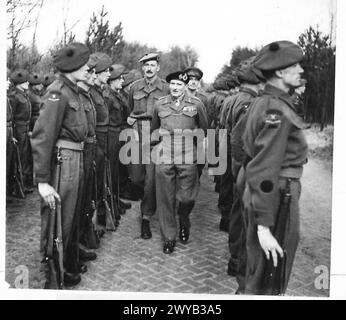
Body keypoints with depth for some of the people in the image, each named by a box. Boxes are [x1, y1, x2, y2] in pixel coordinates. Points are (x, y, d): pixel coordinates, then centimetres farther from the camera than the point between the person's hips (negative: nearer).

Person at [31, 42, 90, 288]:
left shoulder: (73, 91, 12)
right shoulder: (58, 92, -16)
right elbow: (42, 137, -21)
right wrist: (43, 181, -22)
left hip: (77, 160, 9)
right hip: (63, 162, -9)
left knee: (73, 219, 22)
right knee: (58, 223, 3)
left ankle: (71, 266, 40)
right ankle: (52, 278, 19)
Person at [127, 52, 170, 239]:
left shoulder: (166, 88, 1)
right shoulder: (135, 87, 9)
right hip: (137, 134, 3)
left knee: (151, 178, -6)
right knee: (136, 178, 5)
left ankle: (146, 218, 4)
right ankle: (151, 198, 38)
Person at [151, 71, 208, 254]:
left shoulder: (196, 104, 2)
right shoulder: (160, 105, 7)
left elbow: (204, 129, 16)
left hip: (187, 158, -1)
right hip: (164, 158, 1)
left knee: (187, 197, 2)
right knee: (165, 199, 3)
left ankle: (184, 223, 35)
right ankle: (169, 237, 17)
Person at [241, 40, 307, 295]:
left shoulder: (261, 102, 9)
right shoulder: (278, 111, -21)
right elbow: (264, 171, -26)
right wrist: (264, 226, -26)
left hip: (257, 195, 10)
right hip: (278, 197, -9)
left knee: (256, 271, 25)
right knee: (266, 282, 6)